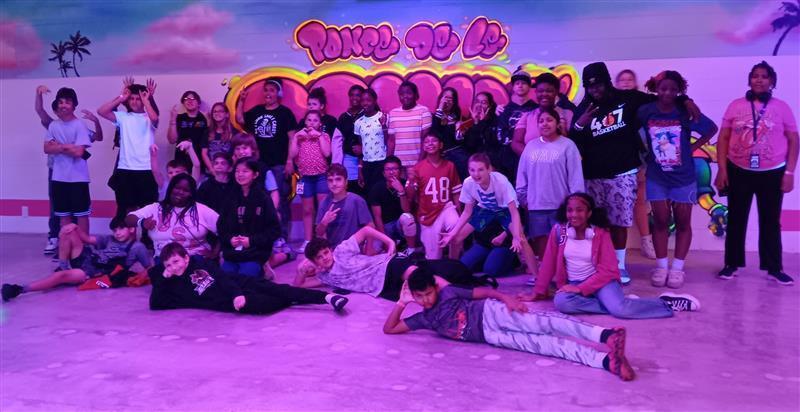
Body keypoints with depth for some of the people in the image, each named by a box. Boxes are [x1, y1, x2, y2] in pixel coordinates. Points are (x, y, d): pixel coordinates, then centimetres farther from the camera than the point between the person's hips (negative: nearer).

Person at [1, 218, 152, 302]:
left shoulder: (137, 248, 1)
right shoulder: (110, 239, 23)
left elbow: (151, 267, -2)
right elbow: (88, 239, 20)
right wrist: (76, 227, 3)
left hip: (95, 273, -7)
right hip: (85, 259, 7)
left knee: (63, 275, -33)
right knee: (68, 230, -5)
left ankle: (20, 289, -37)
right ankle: (63, 265, -4)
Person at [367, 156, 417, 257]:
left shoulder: (405, 185, -11)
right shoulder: (377, 188, -10)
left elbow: (407, 211, -21)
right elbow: (377, 216, -11)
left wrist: (401, 191, -34)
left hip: (401, 223, -1)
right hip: (385, 226, 1)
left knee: (406, 217, -36)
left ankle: (412, 251, -14)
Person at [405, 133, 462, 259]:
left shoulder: (450, 165, -1)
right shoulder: (418, 167, -6)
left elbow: (456, 192, 6)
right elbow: (410, 196, -6)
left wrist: (459, 214, 1)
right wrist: (411, 180, -24)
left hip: (446, 208, 0)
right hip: (427, 214, 0)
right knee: (433, 257, 2)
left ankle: (454, 262, -10)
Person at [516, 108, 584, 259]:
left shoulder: (567, 145, -4)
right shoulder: (530, 146, 8)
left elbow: (575, 176, -5)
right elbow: (522, 175, 10)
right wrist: (522, 198, 9)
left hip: (561, 206, -3)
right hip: (536, 206, 4)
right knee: (541, 244, 11)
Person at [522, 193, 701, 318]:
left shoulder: (601, 234, -9)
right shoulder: (558, 231, -7)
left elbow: (608, 271, -12)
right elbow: (548, 264, 1)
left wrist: (580, 289, -20)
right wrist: (538, 292, 4)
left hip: (600, 280, -2)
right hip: (572, 283, 2)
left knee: (620, 308, -31)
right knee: (561, 302, -33)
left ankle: (666, 302, -7)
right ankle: (613, 303, -21)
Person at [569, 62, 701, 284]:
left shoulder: (628, 98, 1)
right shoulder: (583, 108, 3)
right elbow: (572, 143, 1)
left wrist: (685, 100, -4)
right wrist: (579, 125, -17)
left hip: (623, 174, 0)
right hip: (593, 176, 1)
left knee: (620, 222, 6)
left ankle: (619, 264, 19)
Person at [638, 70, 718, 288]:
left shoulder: (686, 112, -9)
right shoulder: (645, 111, -7)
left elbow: (712, 129, 4)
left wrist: (693, 147, -3)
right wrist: (643, 150, -2)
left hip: (683, 177, 0)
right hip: (656, 177, 0)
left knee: (683, 223, 6)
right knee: (660, 221, 6)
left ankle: (677, 267, 15)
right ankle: (661, 266, 14)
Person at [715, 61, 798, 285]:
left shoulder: (782, 107, 0)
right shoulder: (736, 105, 0)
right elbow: (723, 138, 1)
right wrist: (722, 169, -5)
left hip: (772, 173, 0)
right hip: (739, 172, 0)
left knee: (771, 221, 8)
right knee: (736, 219, 8)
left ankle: (774, 268, 18)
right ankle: (731, 264, 20)